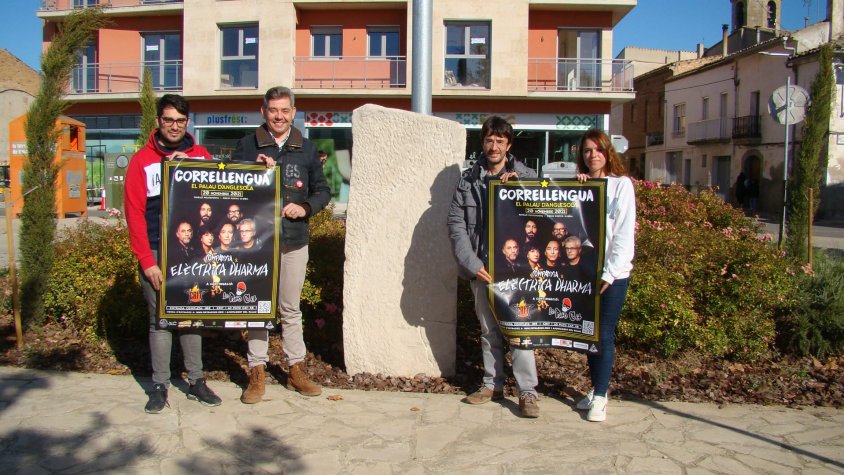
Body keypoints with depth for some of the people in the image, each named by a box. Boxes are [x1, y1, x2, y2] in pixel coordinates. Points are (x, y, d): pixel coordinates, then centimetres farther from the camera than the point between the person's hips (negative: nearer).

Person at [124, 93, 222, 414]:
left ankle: (196, 381, 19)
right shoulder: (142, 160, 0)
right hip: (156, 254, -2)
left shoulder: (201, 156, 8)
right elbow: (134, 213, -4)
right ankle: (160, 385, 15)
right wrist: (146, 261, -10)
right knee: (160, 319, 4)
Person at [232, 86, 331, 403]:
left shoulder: (306, 149, 8)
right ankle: (256, 372, 16)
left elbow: (322, 191, 12)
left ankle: (296, 369, 22)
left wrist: (305, 208, -7)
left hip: (294, 242, 2)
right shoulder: (247, 146, 2)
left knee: (291, 308, 12)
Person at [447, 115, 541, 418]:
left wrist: (519, 184, -13)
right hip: (480, 266, 2)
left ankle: (527, 392, 4)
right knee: (489, 328, 13)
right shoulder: (468, 180, 6)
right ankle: (493, 384, 25)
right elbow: (456, 225, 2)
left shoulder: (525, 176, 3)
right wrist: (472, 263, -8)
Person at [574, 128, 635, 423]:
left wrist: (610, 273, -13)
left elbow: (624, 233, -7)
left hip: (613, 273, -4)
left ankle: (600, 397, 5)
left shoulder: (621, 184, -2)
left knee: (604, 334, -3)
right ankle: (596, 389, 22)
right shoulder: (579, 186, 11)